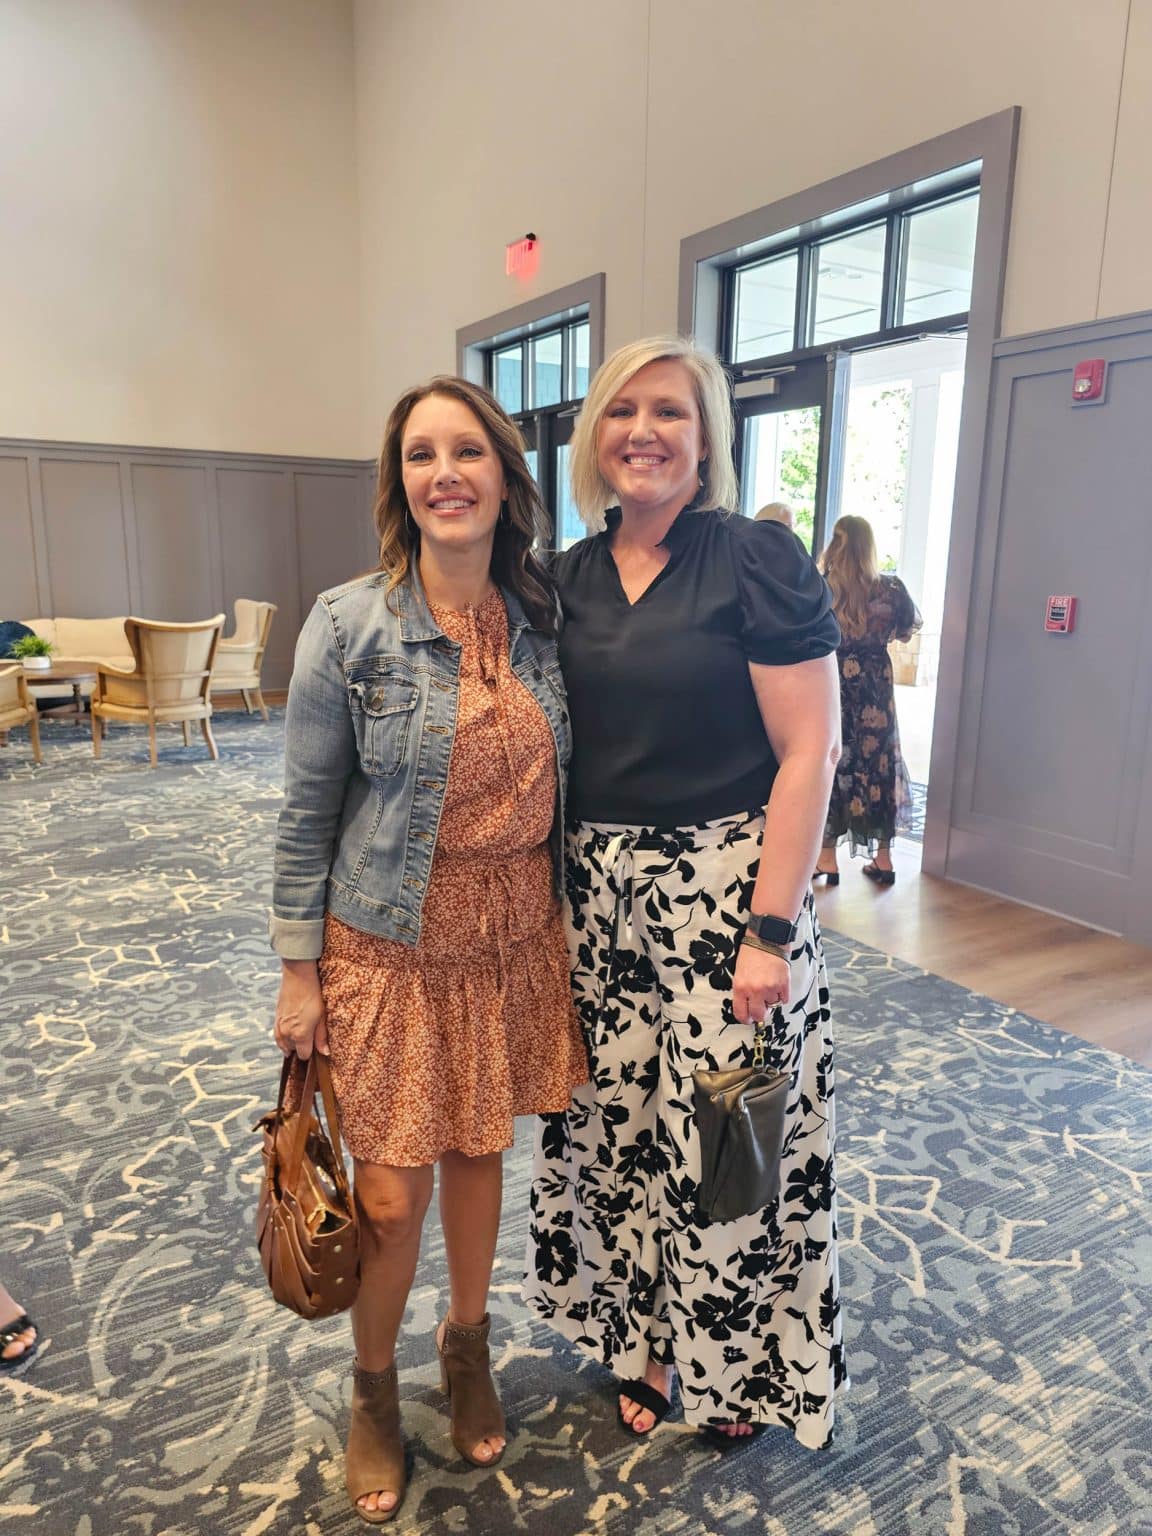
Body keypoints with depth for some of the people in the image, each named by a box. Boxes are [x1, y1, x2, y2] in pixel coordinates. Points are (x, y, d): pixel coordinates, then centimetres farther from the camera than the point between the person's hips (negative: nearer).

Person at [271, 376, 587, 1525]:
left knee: (479, 1151, 19)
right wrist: (300, 970, -5)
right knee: (393, 1190, 7)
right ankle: (373, 1388, 38)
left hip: (514, 942, 4)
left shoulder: (544, 620, -1)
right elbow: (307, 813, -7)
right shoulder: (348, 625, -12)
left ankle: (467, 1346, 47)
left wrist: (564, 916, 11)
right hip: (391, 949, -3)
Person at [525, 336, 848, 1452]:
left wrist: (771, 929, -16)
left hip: (722, 890, -4)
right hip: (595, 895, 5)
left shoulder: (757, 561, -8)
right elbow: (551, 748, 12)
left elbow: (807, 752, -11)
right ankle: (640, 1338, 39)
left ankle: (736, 1366, 35)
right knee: (611, 1126, 13)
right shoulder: (569, 577, 7)